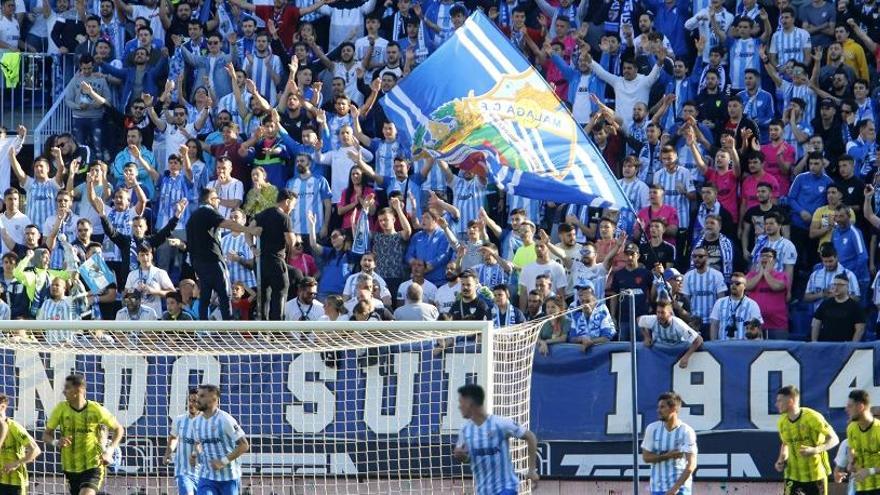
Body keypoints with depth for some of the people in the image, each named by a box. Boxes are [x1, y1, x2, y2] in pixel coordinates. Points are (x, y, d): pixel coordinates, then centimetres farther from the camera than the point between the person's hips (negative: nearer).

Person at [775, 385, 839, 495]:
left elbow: (834, 439, -14)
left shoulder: (812, 418, -17)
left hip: (815, 474, -4)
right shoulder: (782, 422, 0)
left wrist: (815, 450, -30)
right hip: (792, 474, 4)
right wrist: (781, 459, -1)